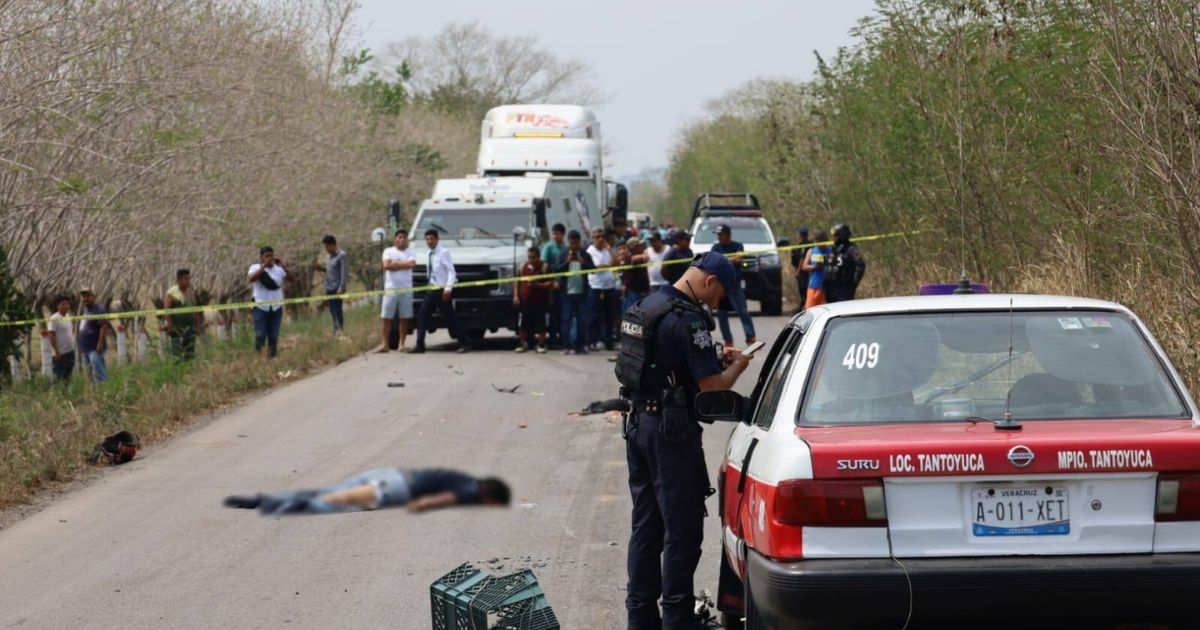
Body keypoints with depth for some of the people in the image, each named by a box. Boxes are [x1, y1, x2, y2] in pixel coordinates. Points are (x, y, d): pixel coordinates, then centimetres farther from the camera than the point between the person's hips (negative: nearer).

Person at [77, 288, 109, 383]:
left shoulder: (99, 310, -9)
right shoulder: (84, 311, 20)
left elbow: (104, 327, -19)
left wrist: (100, 343, -26)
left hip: (95, 348, -10)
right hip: (85, 349, 10)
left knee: (98, 375, -15)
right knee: (90, 375, 12)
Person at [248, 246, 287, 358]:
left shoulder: (279, 269, 8)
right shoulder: (255, 268, 0)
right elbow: (252, 279, -20)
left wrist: (282, 266, -10)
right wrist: (264, 266, -23)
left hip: (276, 307, 3)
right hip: (261, 307, -3)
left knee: (274, 337, 5)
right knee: (260, 336, -7)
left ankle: (272, 357, 11)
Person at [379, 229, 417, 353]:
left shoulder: (410, 253, 10)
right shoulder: (388, 251, 9)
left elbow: (412, 264, -10)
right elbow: (386, 265, -8)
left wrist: (395, 263, -7)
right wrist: (403, 265, -5)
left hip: (406, 290, 1)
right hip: (390, 289, -1)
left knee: (405, 318, 0)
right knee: (386, 317, -5)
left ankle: (402, 344, 6)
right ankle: (384, 344, -3)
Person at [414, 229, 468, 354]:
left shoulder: (443, 253, -11)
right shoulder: (430, 255, 11)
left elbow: (451, 271, -16)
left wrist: (448, 289, -22)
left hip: (442, 290, -7)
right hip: (432, 290, 7)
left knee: (450, 318, -3)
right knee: (422, 316, -1)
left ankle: (462, 344, 8)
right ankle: (420, 345, 0)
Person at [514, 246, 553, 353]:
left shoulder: (544, 267, -3)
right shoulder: (523, 267, 11)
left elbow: (550, 284, -6)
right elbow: (518, 282, 17)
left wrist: (538, 285, -19)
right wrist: (516, 295, 8)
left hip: (540, 301, -4)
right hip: (525, 300, 4)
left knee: (540, 324, -3)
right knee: (524, 324, 6)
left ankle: (541, 344, 6)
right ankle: (523, 343, 19)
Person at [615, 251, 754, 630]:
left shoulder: (644, 308, 11)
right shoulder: (688, 319, -18)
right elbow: (712, 385, -19)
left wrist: (715, 357, 18)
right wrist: (737, 367, 1)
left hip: (638, 424, 9)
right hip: (672, 431, -9)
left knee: (645, 527, 14)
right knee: (682, 531, -1)